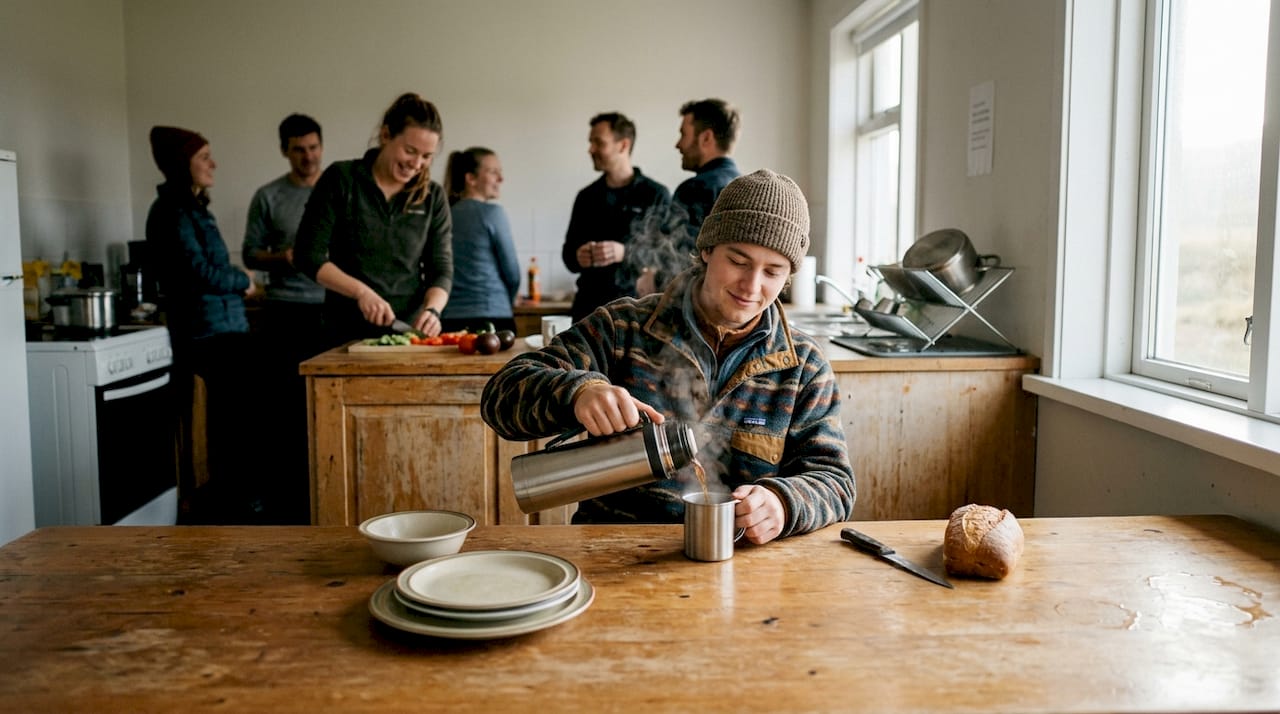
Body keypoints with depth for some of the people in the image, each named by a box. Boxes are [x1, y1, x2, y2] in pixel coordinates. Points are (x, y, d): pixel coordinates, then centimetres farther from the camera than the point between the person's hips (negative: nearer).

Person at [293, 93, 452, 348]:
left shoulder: (433, 196, 6)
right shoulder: (340, 179, -1)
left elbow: (441, 270, 6)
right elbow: (308, 255, -3)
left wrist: (432, 309, -14)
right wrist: (361, 291, -16)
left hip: (411, 334, 2)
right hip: (349, 332, -2)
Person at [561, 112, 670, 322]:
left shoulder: (656, 195, 0)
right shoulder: (586, 197, 14)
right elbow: (568, 252, 19)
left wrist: (625, 252, -18)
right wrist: (578, 256, -5)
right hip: (589, 304, 4)